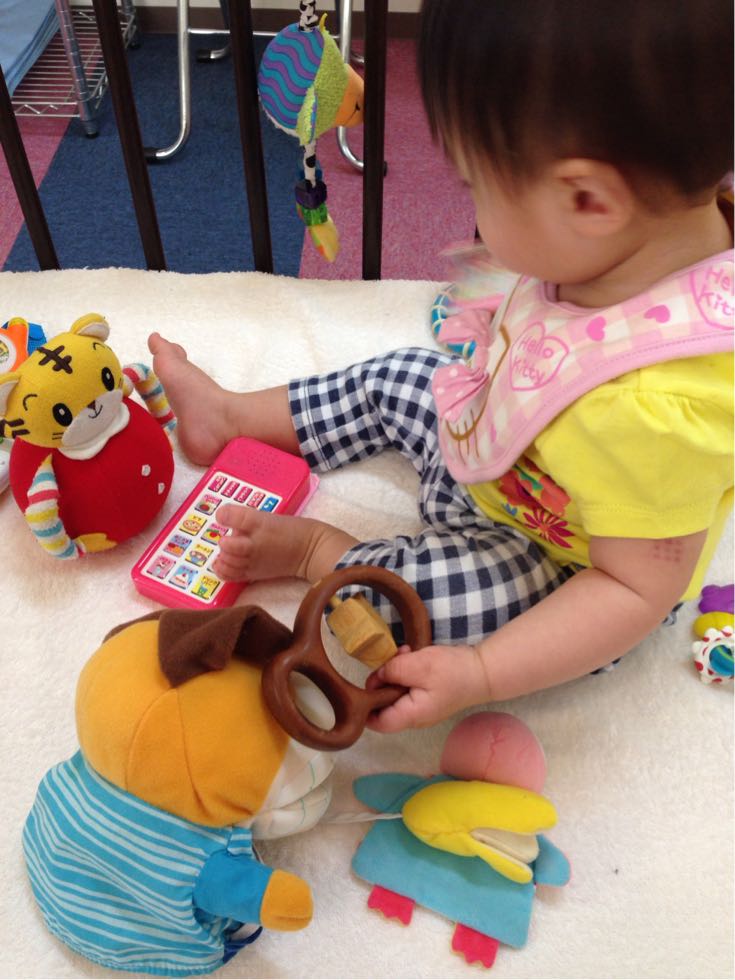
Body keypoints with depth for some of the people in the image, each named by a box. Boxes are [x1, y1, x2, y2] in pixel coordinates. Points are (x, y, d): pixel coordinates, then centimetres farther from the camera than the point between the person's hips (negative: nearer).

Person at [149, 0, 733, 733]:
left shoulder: (653, 413, -45)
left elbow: (640, 587, -33)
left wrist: (477, 675, -34)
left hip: (559, 574, -7)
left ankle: (314, 548, 4)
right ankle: (229, 412, 33)